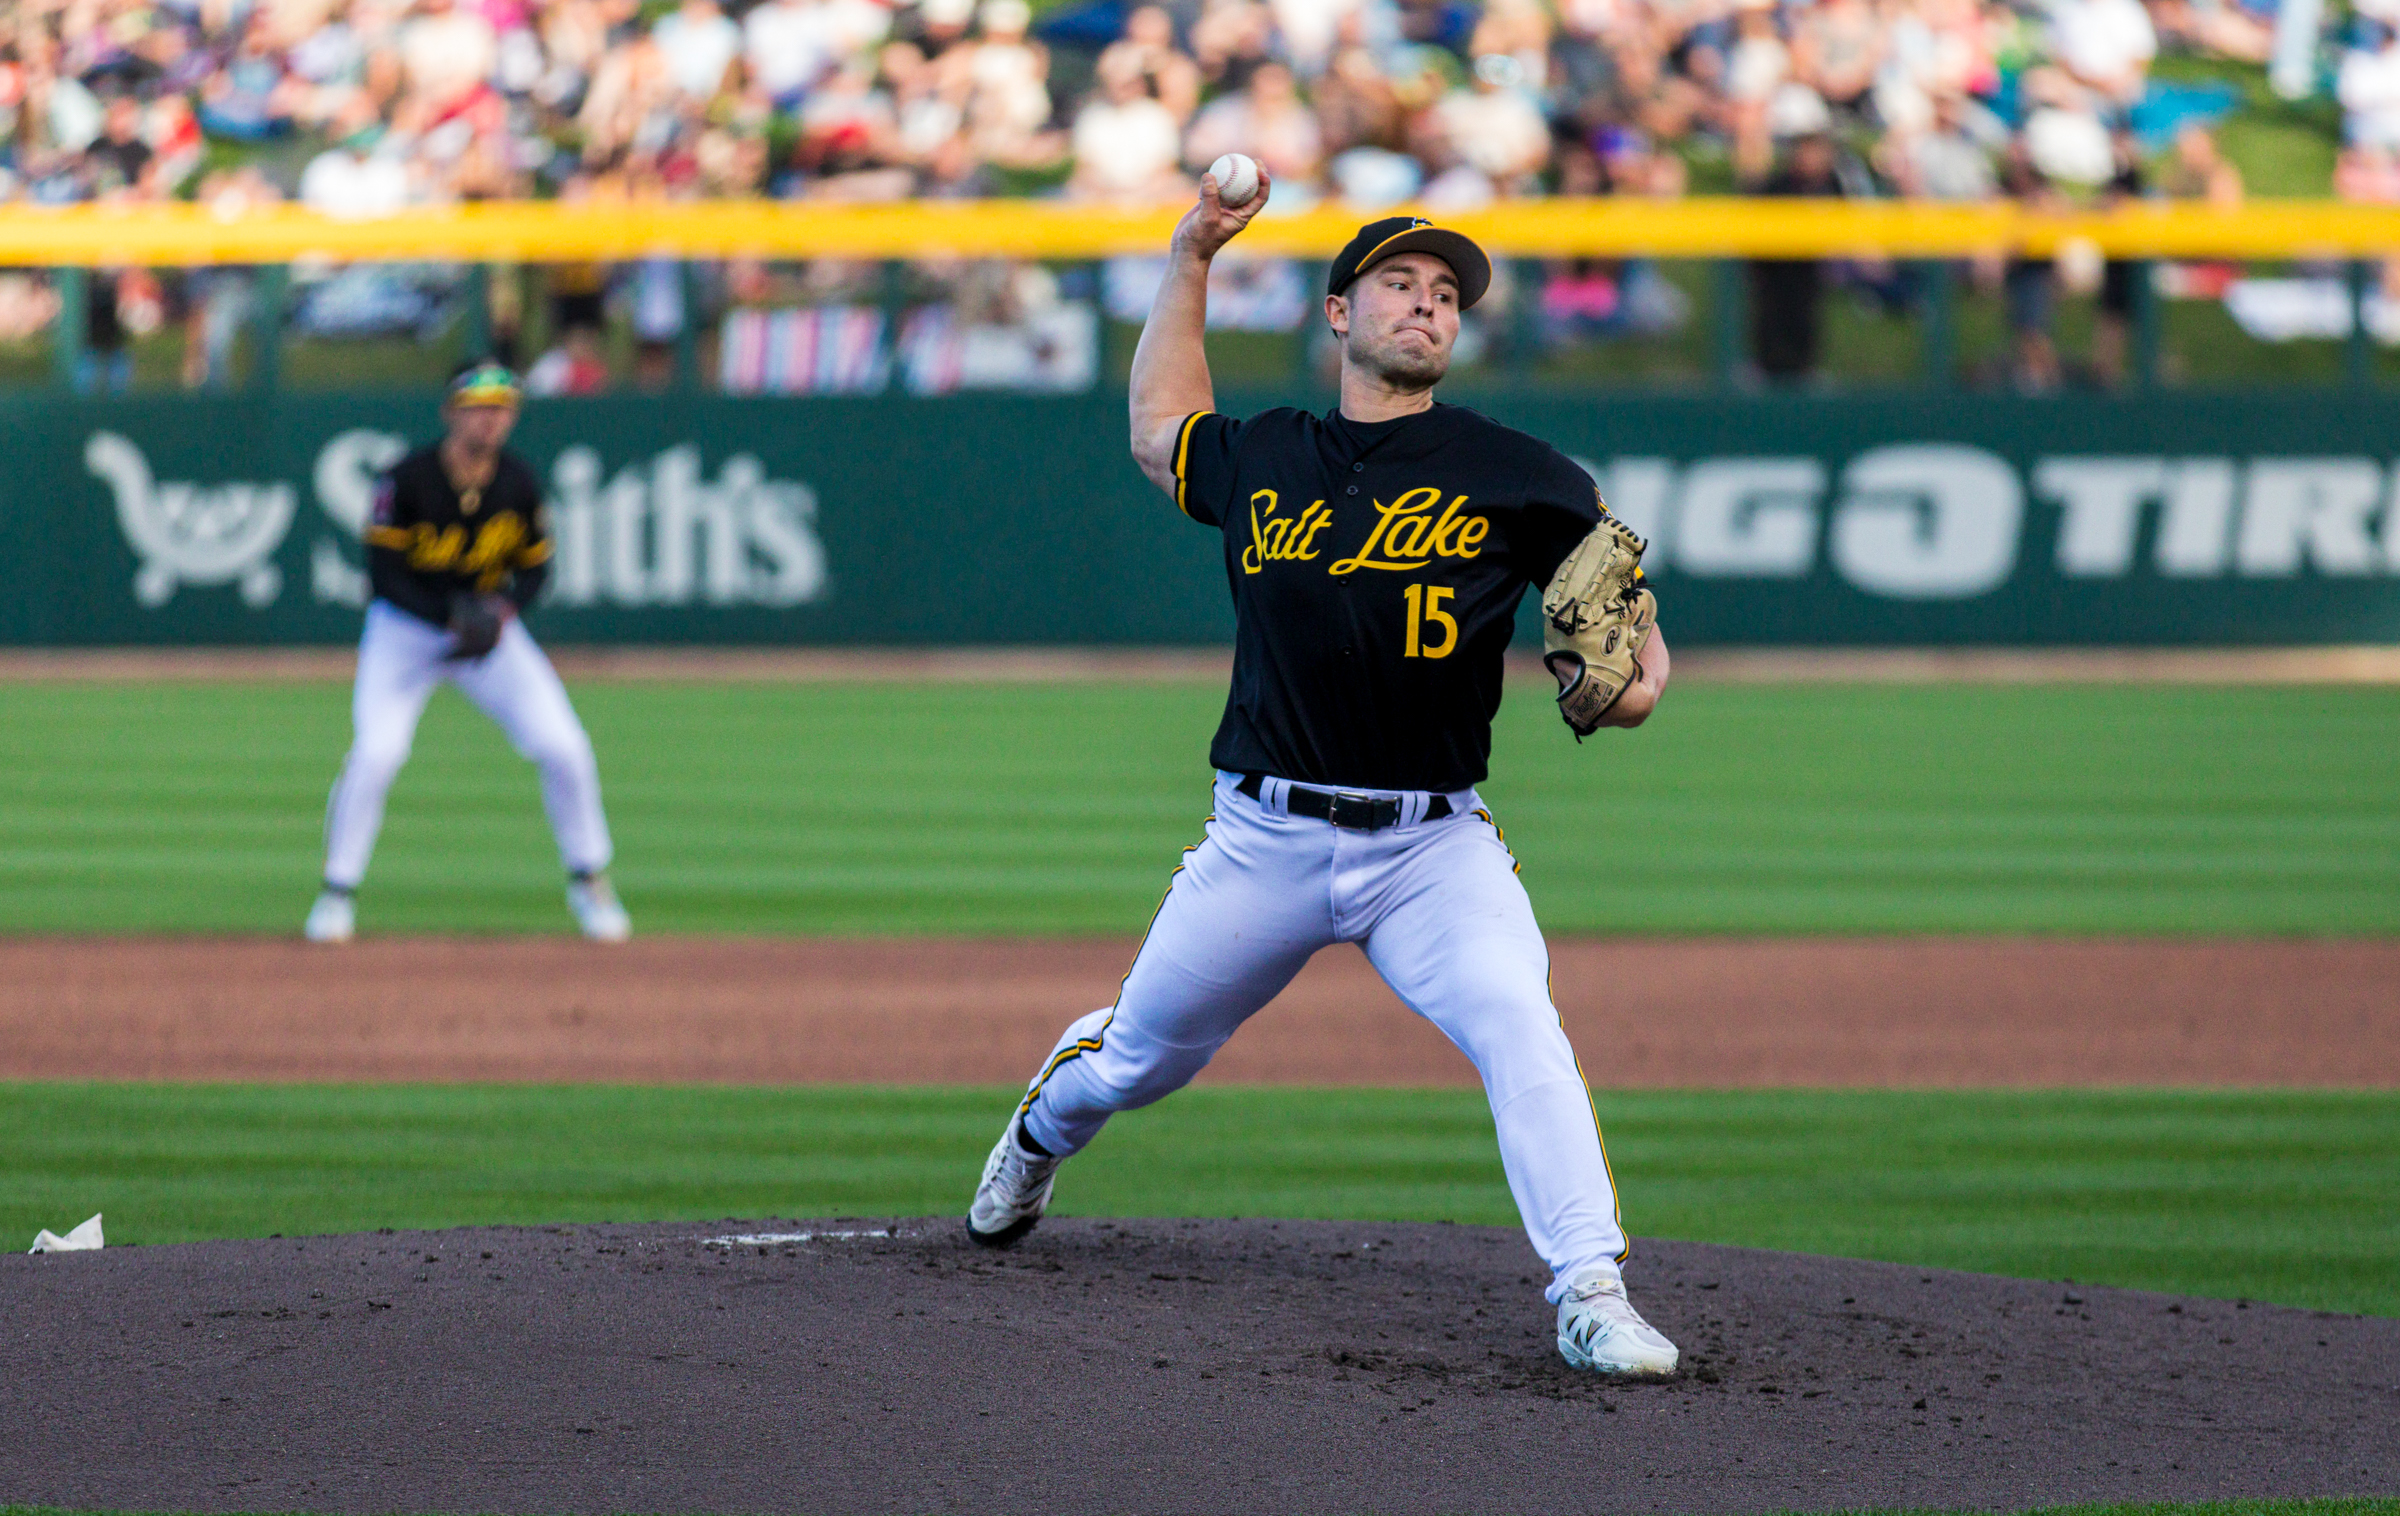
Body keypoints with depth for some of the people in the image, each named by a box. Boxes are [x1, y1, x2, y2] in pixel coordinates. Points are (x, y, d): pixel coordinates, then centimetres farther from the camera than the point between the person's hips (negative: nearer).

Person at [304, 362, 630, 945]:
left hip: (488, 624, 3)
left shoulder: (519, 483, -10)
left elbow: (536, 567, 1)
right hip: (405, 628, -3)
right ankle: (337, 891, -5)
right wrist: (451, 621, -28)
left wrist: (500, 612, -19)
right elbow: (384, 570, -17)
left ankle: (588, 882, 11)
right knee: (376, 752, -21)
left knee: (565, 747, -8)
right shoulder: (409, 480, -21)